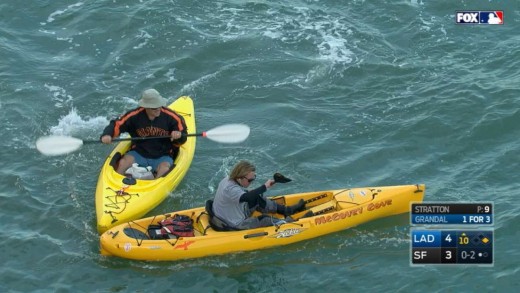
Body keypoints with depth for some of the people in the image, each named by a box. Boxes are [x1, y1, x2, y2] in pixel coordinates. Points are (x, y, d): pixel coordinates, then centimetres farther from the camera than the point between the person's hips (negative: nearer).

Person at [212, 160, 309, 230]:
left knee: (258, 199, 10)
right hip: (236, 225, -10)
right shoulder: (230, 189, -32)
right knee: (266, 220, -11)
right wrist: (265, 186, -45)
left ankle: (287, 210, 19)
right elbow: (247, 197, -48)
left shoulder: (228, 180, -2)